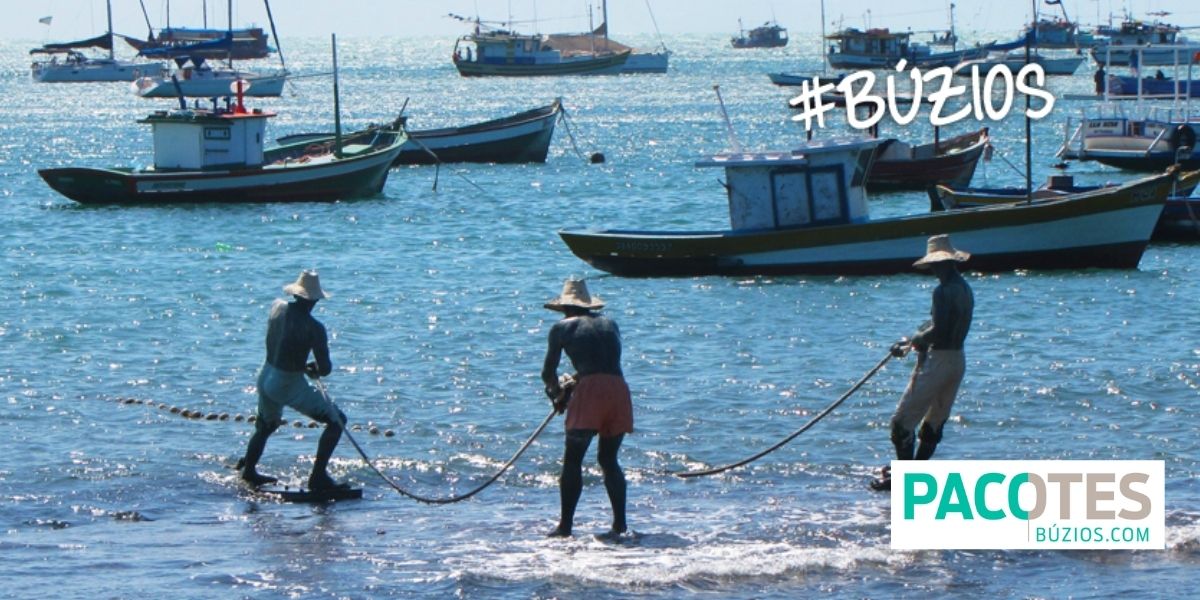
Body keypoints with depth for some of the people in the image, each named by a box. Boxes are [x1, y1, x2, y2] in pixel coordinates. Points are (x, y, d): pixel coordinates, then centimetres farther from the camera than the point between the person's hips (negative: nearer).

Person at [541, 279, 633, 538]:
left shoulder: (562, 328, 12)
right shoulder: (610, 324, 24)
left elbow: (548, 372, 16)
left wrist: (556, 390, 37)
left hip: (590, 390, -4)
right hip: (619, 390, 4)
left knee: (572, 460, 3)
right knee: (608, 459, 17)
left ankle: (566, 524, -2)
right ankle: (620, 523, 9)